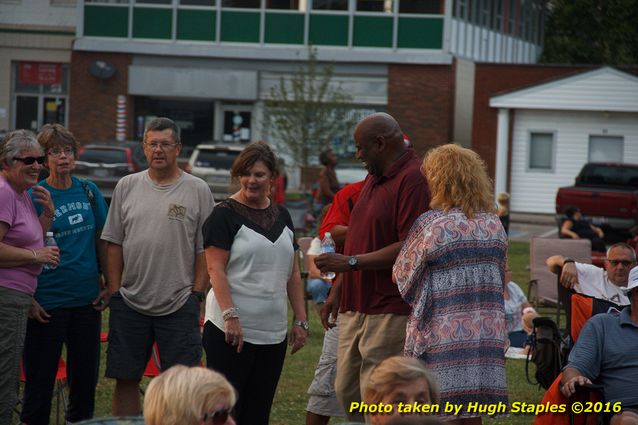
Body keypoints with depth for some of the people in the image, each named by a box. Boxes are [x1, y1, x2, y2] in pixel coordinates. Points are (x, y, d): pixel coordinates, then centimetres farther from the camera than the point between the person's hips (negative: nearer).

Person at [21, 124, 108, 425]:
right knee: (40, 380, 2)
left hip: (87, 298, 4)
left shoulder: (88, 191, 6)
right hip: (47, 303, -4)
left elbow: (102, 240, 14)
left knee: (85, 377, 12)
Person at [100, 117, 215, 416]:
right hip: (129, 302, 3)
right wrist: (114, 288, 3)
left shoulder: (197, 190, 1)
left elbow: (205, 249, 1)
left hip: (179, 304, -3)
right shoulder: (127, 186, 8)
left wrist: (196, 294, -5)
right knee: (125, 379, 6)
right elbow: (114, 243, 10)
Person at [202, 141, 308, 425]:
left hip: (273, 332, 6)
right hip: (232, 329, -6)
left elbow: (293, 273, 17)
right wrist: (231, 315, -20)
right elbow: (216, 269, -11)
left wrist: (300, 319, 10)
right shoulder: (225, 215, -4)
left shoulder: (281, 216, 14)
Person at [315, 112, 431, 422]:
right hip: (356, 307, 10)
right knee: (347, 391, 11)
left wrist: (351, 262, -19)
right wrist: (338, 291, 23)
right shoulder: (374, 178, 18)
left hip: (389, 312, -10)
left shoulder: (413, 179, -15)